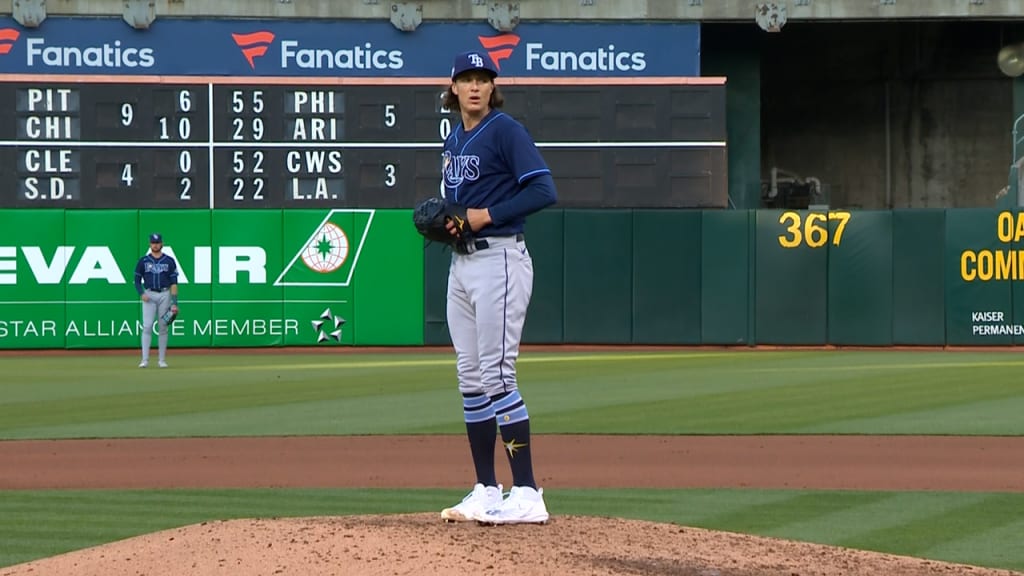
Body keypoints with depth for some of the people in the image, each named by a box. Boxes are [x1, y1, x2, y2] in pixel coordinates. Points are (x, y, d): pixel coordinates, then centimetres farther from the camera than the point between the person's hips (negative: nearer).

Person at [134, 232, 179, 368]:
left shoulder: (169, 261, 4)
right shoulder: (143, 261, 5)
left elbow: (174, 283, 1)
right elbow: (137, 280, 9)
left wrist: (174, 303, -7)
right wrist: (141, 294, -9)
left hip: (164, 295, 0)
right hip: (149, 295, 0)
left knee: (163, 328, 3)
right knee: (147, 326, -9)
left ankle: (162, 360, 8)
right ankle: (145, 359, -11)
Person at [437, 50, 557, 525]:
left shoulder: (505, 130, -9)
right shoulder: (454, 140, 16)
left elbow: (543, 191, -18)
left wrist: (485, 215, -19)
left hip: (499, 261, -9)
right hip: (461, 263, 9)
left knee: (496, 375, -13)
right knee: (470, 379, 9)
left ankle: (527, 495, -14)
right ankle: (485, 492, 14)